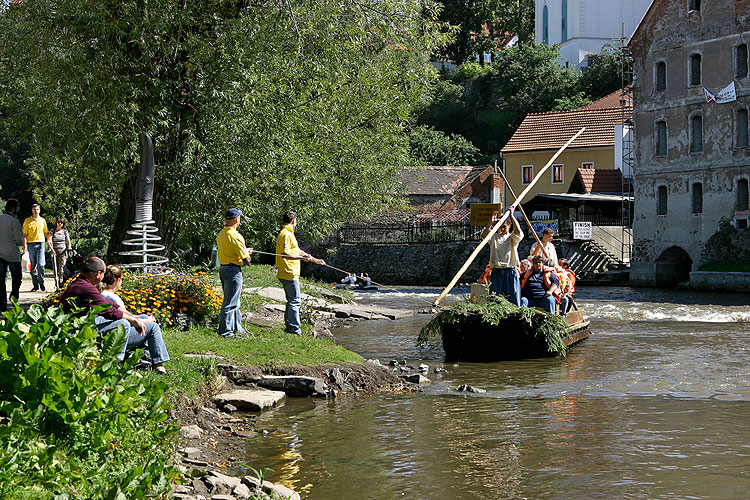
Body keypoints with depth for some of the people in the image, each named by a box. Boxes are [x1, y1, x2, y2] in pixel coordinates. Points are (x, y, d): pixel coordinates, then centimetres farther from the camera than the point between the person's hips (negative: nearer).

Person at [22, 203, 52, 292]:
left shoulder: (42, 220, 12)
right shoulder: (28, 221, 5)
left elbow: (46, 232, 21)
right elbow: (25, 235, 3)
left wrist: (49, 240, 4)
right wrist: (25, 246, -7)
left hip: (41, 244, 1)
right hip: (31, 244, -1)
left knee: (40, 264, -10)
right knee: (33, 265, 2)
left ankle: (41, 282, 7)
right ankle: (35, 285, 8)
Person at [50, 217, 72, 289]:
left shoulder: (65, 231, 11)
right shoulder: (52, 231, 7)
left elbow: (68, 242, 12)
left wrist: (69, 247, -8)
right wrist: (52, 249, -17)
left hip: (63, 251, 0)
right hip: (54, 251, 0)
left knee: (61, 267, -11)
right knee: (56, 268, -3)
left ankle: (61, 284, -13)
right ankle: (56, 285, -2)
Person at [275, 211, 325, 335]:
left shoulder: (289, 234, 21)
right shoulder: (285, 234, -13)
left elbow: (298, 251, 29)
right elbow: (285, 254, -22)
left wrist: (315, 260, 30)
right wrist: (301, 257, -27)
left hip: (291, 273, 11)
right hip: (289, 274, -11)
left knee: (292, 301, 15)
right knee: (295, 301, -10)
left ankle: (289, 327, 18)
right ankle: (295, 329, -10)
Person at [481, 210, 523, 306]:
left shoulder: (513, 238, 8)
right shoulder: (494, 237, 12)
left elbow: (518, 231, -14)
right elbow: (484, 235, -7)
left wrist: (511, 216, -14)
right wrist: (491, 222, -18)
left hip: (510, 271, -1)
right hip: (496, 271, 1)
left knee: (514, 299, -2)